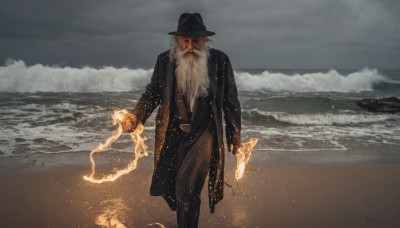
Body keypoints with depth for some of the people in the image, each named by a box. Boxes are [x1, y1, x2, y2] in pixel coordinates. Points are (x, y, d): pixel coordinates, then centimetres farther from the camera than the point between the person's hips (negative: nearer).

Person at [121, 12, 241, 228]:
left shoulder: (220, 60, -7)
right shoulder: (164, 60, -4)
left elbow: (230, 99, 2)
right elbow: (152, 93, 6)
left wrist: (235, 133, 5)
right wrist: (135, 116, -10)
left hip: (204, 133, -3)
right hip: (173, 133, 3)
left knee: (186, 187, -18)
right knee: (167, 186, 15)